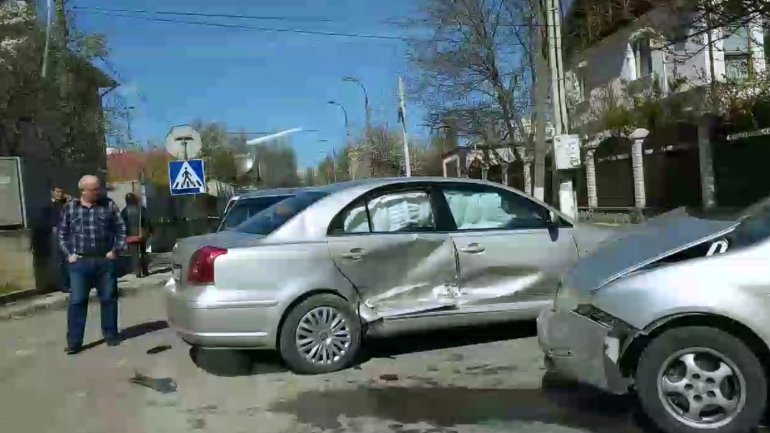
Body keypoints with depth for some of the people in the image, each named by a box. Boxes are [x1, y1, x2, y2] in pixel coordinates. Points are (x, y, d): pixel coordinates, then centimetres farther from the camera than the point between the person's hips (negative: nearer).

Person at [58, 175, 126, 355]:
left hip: (105, 261, 0)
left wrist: (116, 250, -4)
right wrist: (69, 254, 0)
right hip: (80, 262, 0)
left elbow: (121, 230, 4)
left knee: (109, 299, 7)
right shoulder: (69, 208, 5)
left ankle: (111, 335, 21)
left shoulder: (109, 205, 2)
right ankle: (74, 342, 7)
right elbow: (62, 233, 10)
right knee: (77, 301, 0)